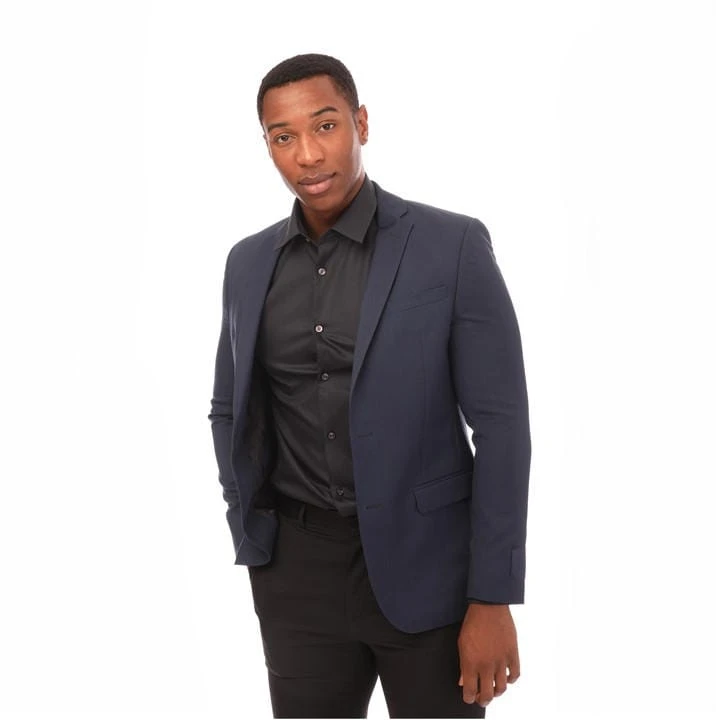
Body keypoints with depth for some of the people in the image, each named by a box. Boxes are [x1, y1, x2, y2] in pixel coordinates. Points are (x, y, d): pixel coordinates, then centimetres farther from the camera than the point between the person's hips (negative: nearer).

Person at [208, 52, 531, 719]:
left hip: (424, 562, -3)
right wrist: (249, 531, 5)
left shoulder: (453, 246, -8)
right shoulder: (249, 262, 6)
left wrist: (493, 599, -11)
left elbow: (500, 423, -9)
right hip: (296, 569, 4)